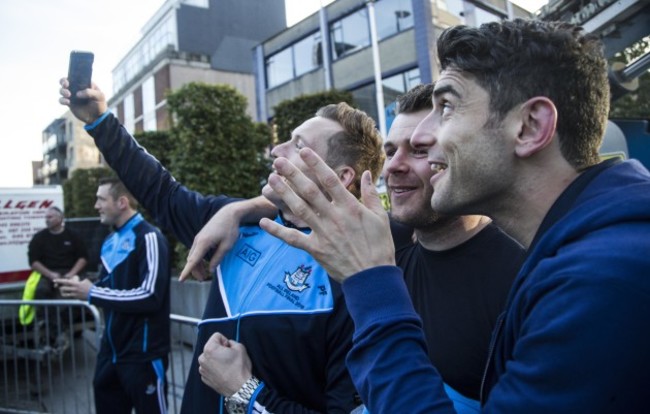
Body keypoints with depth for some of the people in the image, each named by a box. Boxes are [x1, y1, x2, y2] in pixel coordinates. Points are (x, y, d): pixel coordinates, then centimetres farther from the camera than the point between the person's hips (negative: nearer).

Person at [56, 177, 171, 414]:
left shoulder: (149, 238, -16)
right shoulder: (110, 242, 11)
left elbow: (150, 296, -24)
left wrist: (92, 294, -19)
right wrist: (80, 288, 0)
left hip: (143, 353, -8)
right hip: (112, 350, 8)